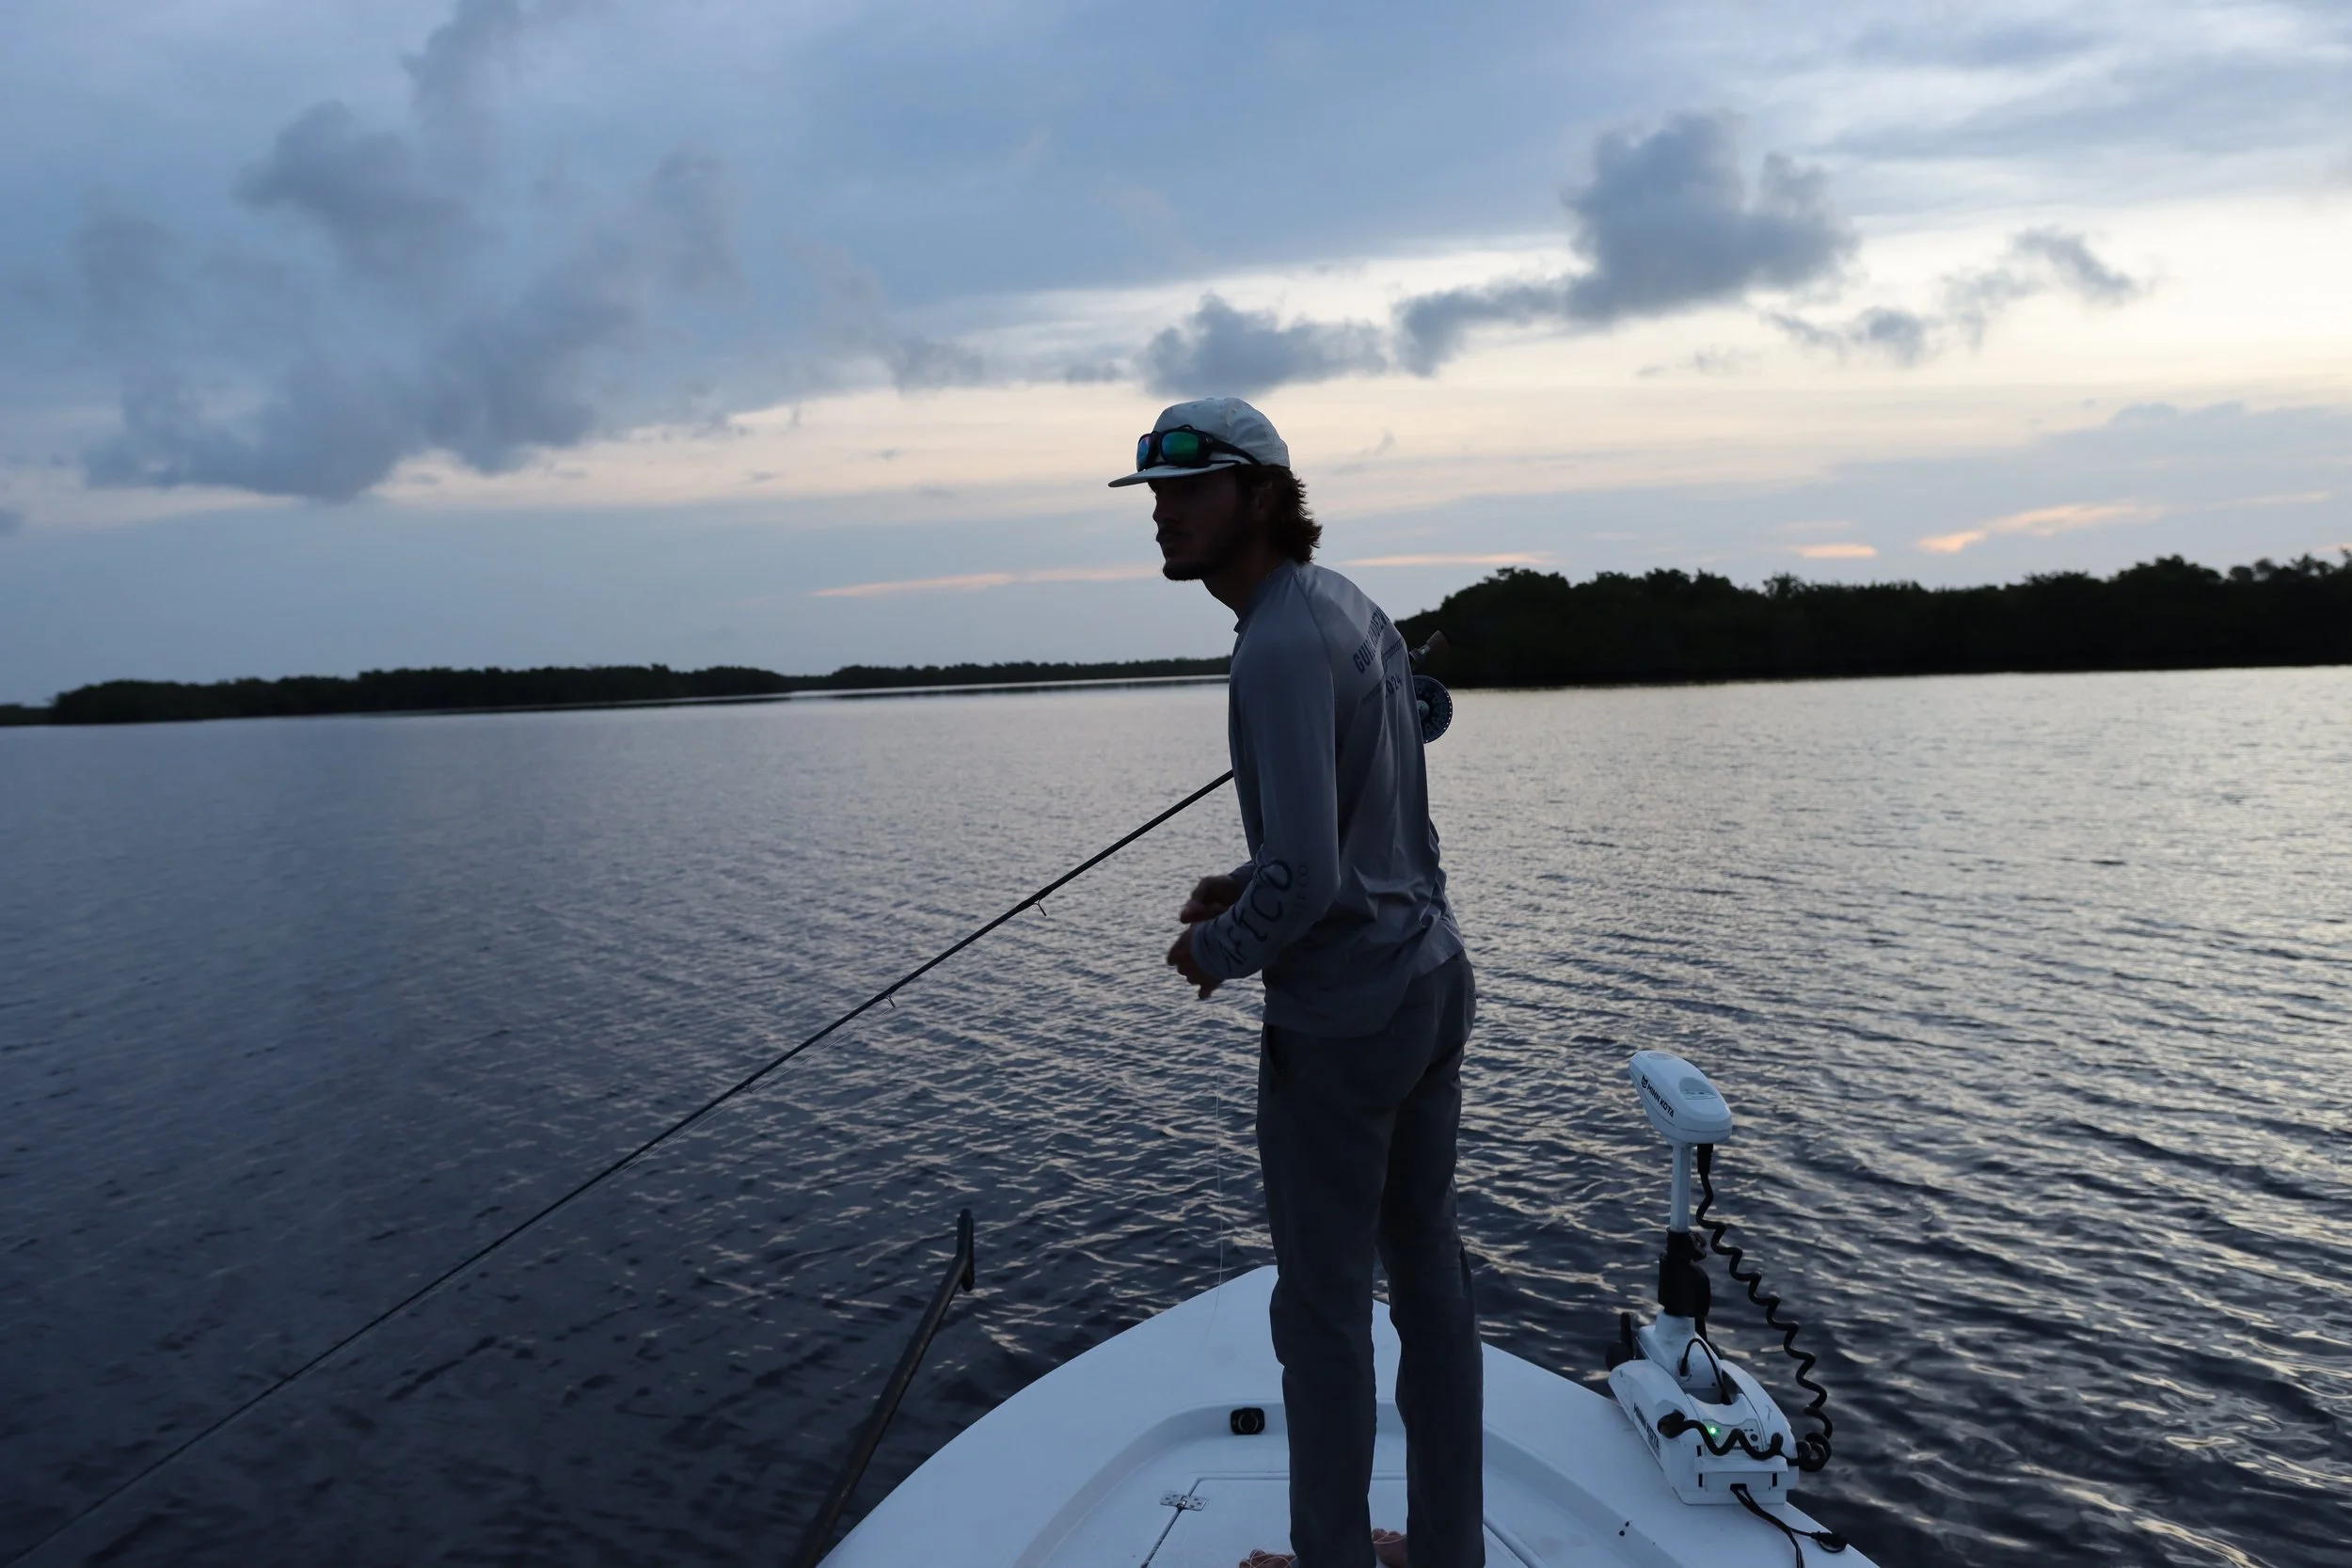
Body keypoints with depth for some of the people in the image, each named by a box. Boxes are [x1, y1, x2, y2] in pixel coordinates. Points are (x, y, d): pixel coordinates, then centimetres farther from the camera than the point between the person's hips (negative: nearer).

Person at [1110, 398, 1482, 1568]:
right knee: (1428, 1269, 17)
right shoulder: (1355, 610, 7)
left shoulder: (1282, 644, -22)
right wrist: (1250, 880, 11)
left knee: (1324, 1304, 8)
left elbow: (1305, 877, -27)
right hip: (1433, 982, 9)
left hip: (1341, 1015, -9)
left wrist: (1221, 950, -9)